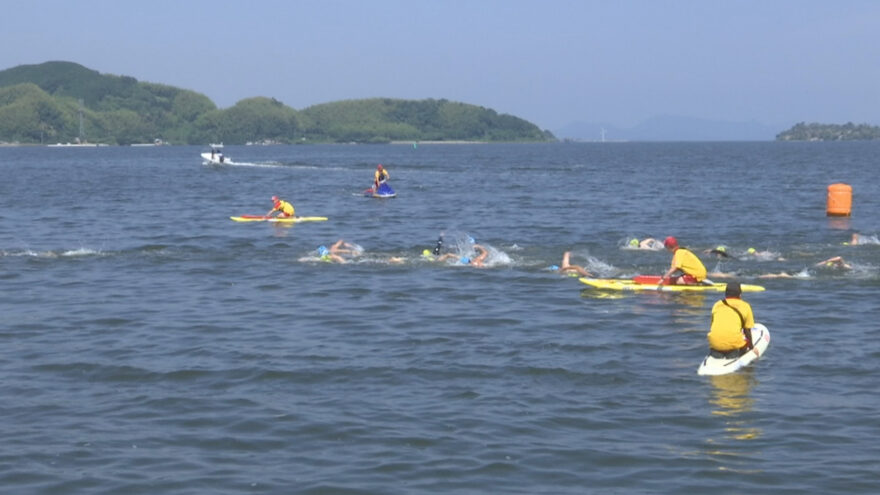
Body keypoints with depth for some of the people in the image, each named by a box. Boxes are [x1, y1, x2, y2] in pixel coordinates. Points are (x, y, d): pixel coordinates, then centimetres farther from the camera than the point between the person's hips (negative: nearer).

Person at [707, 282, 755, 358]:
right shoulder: (745, 306, 12)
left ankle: (715, 351, 10)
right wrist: (750, 346, 34)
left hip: (715, 342, 1)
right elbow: (747, 330, 17)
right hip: (733, 342, -1)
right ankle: (733, 352, 7)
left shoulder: (717, 305, 19)